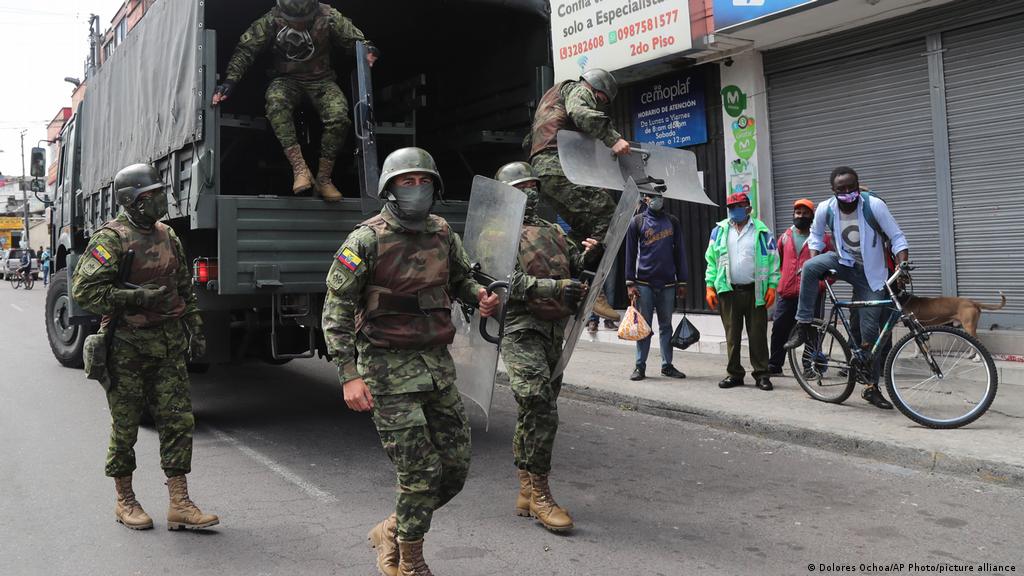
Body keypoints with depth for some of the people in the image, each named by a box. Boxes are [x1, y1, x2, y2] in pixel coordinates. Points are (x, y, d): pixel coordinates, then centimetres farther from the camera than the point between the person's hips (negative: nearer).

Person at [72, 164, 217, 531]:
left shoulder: (167, 236, 11)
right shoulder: (112, 238, -10)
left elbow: (186, 288, 20)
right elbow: (84, 290, -17)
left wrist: (195, 330, 16)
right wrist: (140, 297, -21)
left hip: (169, 343, 6)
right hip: (127, 346, -6)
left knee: (178, 421, 2)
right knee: (125, 427, 6)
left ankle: (179, 505, 7)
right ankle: (125, 502, 23)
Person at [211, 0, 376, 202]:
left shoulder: (329, 17, -13)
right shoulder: (271, 20, -12)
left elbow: (356, 41, -4)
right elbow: (246, 49, -12)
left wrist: (368, 50, -28)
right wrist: (230, 80, -24)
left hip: (321, 79, 0)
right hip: (287, 79, 0)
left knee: (339, 117, -29)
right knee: (275, 103, -35)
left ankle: (324, 178, -15)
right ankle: (300, 168, -36)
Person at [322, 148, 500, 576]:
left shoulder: (442, 233, 7)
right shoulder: (367, 240, -11)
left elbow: (461, 279, 22)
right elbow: (336, 309, -10)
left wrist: (482, 296, -2)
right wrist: (349, 376, -18)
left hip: (437, 363, 6)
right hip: (389, 367, -6)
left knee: (455, 466, 9)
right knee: (420, 472, -5)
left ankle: (392, 531, 31)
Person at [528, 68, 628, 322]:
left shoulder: (554, 95, 38)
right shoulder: (579, 90, 10)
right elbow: (579, 113, -15)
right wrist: (613, 138, -21)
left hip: (543, 170, 10)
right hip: (558, 164, -10)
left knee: (583, 227, 10)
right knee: (606, 216, -17)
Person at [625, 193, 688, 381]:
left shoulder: (673, 222, 10)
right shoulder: (637, 222, 4)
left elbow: (679, 252, 11)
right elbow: (630, 254, 3)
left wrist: (682, 282, 6)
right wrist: (630, 283, -4)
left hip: (668, 283, 2)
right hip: (644, 283, -2)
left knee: (666, 325, 8)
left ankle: (667, 365, 14)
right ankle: (640, 366, 7)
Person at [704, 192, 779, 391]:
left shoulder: (761, 231, 4)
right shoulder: (719, 230, 10)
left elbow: (773, 260, 3)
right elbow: (711, 260, 10)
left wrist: (772, 286, -6)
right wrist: (710, 286, 2)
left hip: (755, 291, -2)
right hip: (728, 291, 2)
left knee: (758, 334, 1)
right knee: (732, 335, 7)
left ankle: (761, 374, 9)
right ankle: (735, 374, 16)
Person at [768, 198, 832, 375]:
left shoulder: (822, 237, 3)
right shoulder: (786, 236, 14)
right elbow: (777, 260, 24)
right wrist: (777, 281, 14)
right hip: (786, 294, 3)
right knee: (779, 329, 4)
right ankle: (774, 365, 14)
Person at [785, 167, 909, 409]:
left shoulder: (874, 205, -20)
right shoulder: (825, 209, -13)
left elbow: (897, 238, -15)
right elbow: (816, 237, 7)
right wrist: (815, 264, -6)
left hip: (870, 273, -2)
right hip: (843, 262, 2)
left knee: (870, 330, -3)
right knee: (810, 267, -32)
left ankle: (871, 387, 10)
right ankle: (804, 326, -20)